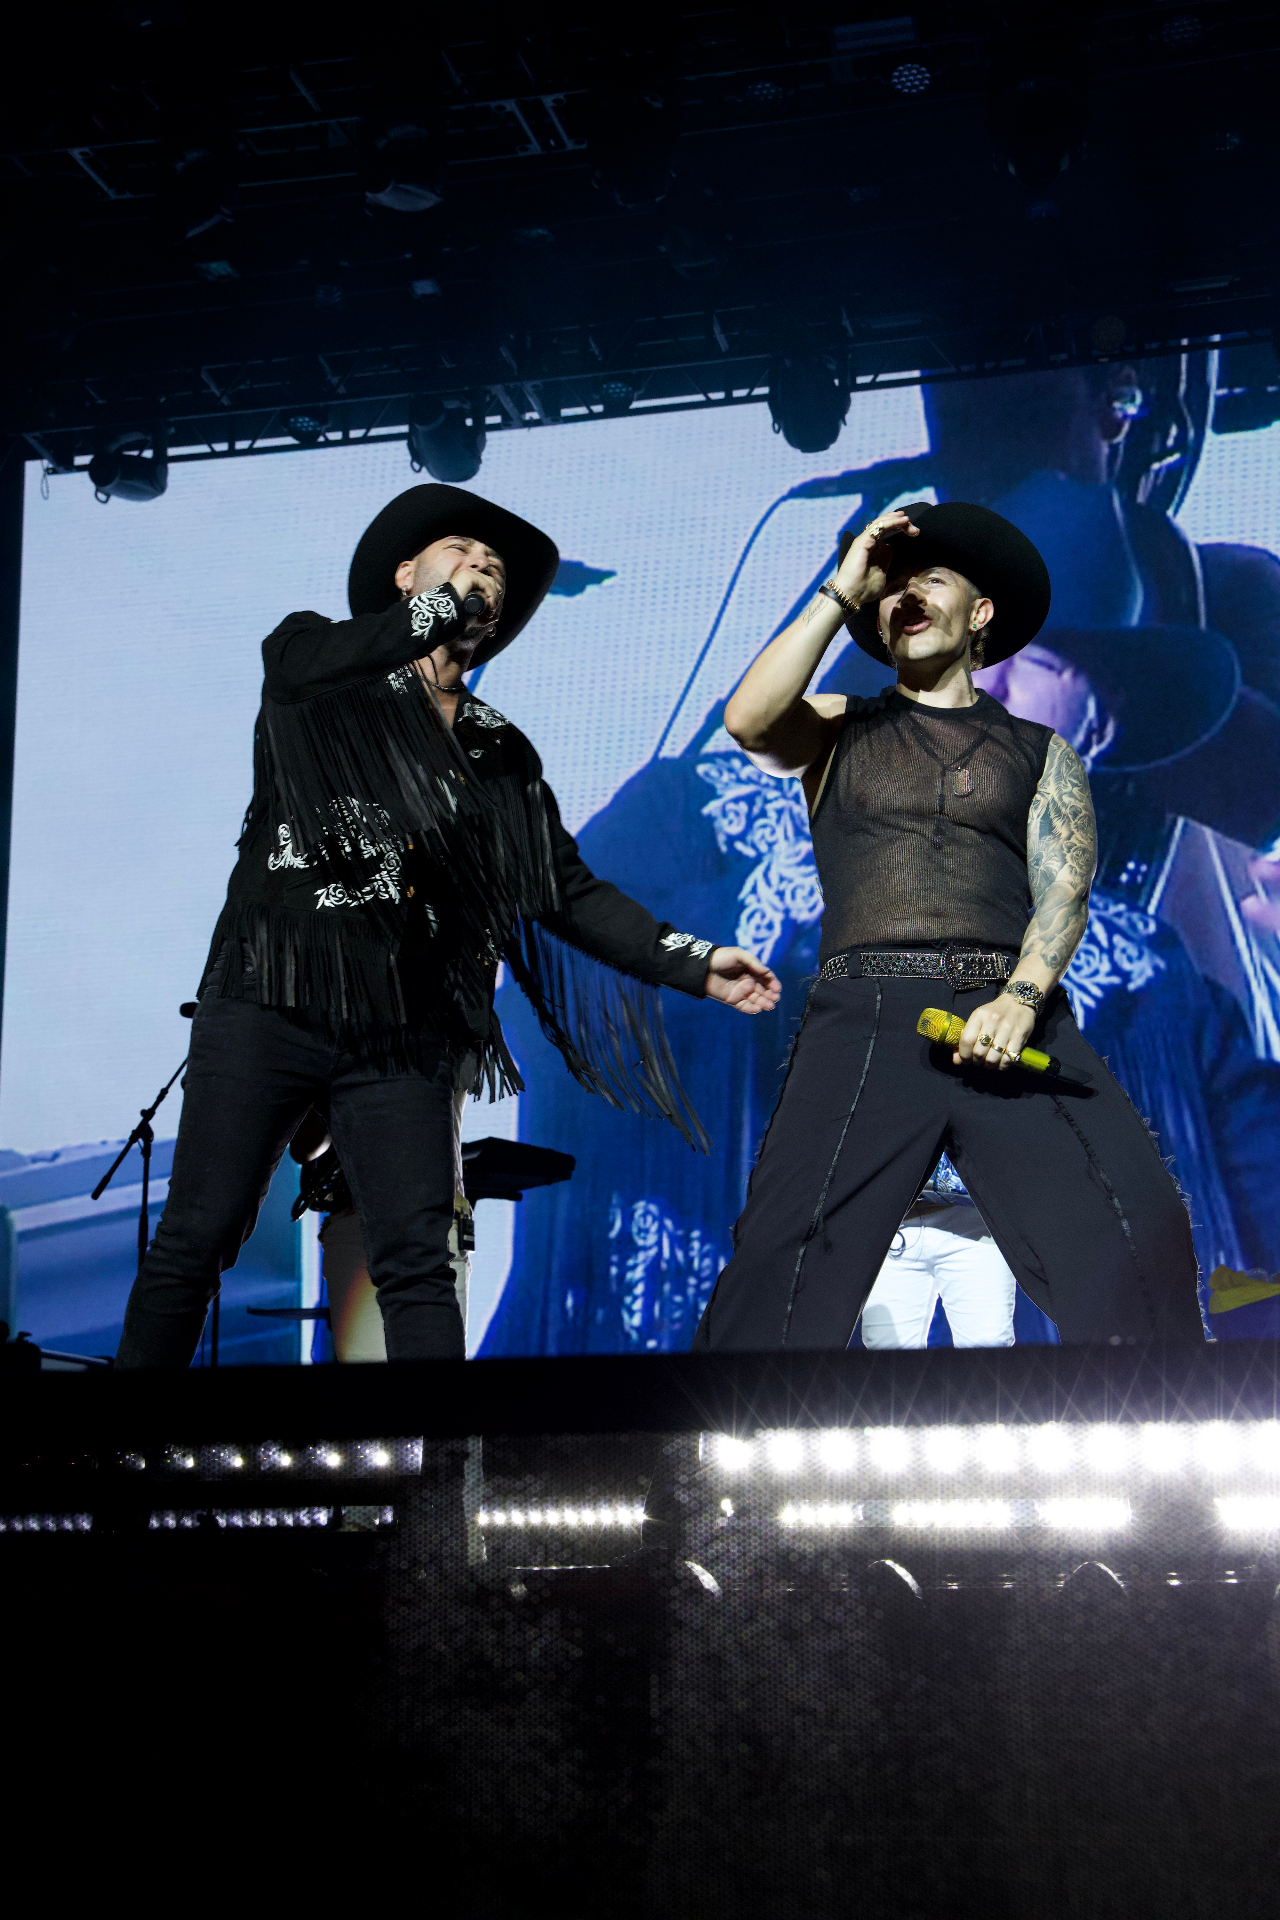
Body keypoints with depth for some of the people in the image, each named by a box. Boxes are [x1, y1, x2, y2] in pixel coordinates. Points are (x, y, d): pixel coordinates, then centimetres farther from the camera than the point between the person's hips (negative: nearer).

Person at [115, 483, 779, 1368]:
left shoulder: (502, 753, 17)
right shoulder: (312, 655, 8)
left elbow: (566, 889, 12)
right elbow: (302, 664, -18)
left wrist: (690, 961, 0)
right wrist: (443, 601, -7)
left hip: (403, 1038, 3)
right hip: (270, 1004, -3)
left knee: (417, 1264, -2)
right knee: (196, 1242, -2)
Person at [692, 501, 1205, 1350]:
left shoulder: (1041, 752, 22)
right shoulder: (839, 730, 23)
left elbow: (1064, 889, 7)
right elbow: (748, 722, 0)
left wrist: (1021, 998, -13)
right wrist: (842, 592, 4)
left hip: (1007, 1009, 1)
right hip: (865, 1012, 0)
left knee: (1135, 1234, -19)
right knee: (789, 1249, -19)